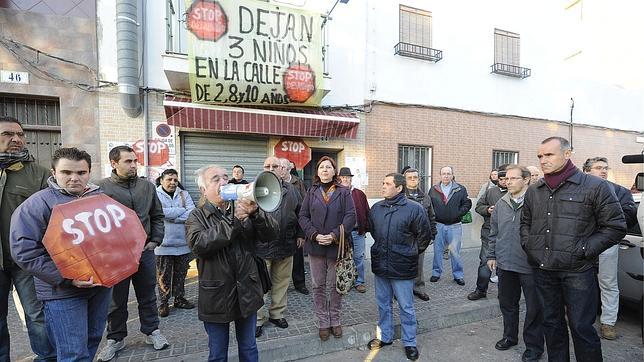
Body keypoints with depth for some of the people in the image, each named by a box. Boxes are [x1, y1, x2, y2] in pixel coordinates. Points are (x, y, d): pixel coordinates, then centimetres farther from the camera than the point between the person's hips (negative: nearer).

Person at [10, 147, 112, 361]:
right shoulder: (37, 204, -9)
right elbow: (24, 253, -14)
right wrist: (67, 278, -21)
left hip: (101, 284, 5)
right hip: (62, 291, -5)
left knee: (93, 341, 18)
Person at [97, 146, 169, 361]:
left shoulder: (147, 186, 4)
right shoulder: (102, 188, -6)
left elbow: (157, 216, 9)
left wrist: (155, 240, 3)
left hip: (145, 250, 2)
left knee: (147, 295, 14)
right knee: (117, 299, 13)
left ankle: (151, 331, 30)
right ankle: (116, 338, 32)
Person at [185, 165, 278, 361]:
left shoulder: (243, 208, 2)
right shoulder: (197, 217, -3)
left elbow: (272, 233, -8)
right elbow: (199, 244, -23)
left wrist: (255, 212, -26)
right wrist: (234, 221, -28)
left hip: (247, 292, 2)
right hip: (216, 296, -2)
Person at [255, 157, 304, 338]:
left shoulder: (291, 190, 9)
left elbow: (300, 213, 16)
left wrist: (300, 235, 12)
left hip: (286, 246, 4)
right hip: (261, 246, -3)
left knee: (282, 282, 15)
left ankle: (277, 313, 34)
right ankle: (258, 319, 23)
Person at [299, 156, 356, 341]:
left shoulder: (344, 192, 0)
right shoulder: (311, 192, 6)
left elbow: (351, 216, -8)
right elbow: (303, 216, 2)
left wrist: (334, 236, -17)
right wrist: (314, 235, -13)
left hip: (336, 246, -2)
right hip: (315, 246, 2)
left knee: (335, 286, 11)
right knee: (318, 286, 10)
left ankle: (335, 320, 29)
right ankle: (323, 322, 26)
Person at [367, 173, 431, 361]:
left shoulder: (414, 209, -14)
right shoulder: (376, 208, 1)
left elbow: (424, 235, -4)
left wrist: (412, 253, 6)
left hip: (402, 268, -4)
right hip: (380, 265, 5)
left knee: (406, 307, 11)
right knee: (383, 304, 19)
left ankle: (409, 342, 30)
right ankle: (385, 336, 38)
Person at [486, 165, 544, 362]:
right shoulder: (500, 204, 5)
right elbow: (493, 233, 12)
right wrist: (491, 255, 12)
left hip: (530, 266, -5)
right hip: (505, 264, 5)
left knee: (533, 308, 10)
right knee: (507, 303, 19)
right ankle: (510, 336, 39)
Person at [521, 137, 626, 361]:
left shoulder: (595, 187, -4)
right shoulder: (533, 191, 10)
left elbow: (615, 226, -4)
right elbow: (525, 222, 22)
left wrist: (583, 251, -12)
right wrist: (527, 244, 7)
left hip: (578, 271, -4)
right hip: (542, 270, 5)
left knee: (581, 327, 4)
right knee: (551, 323, 16)